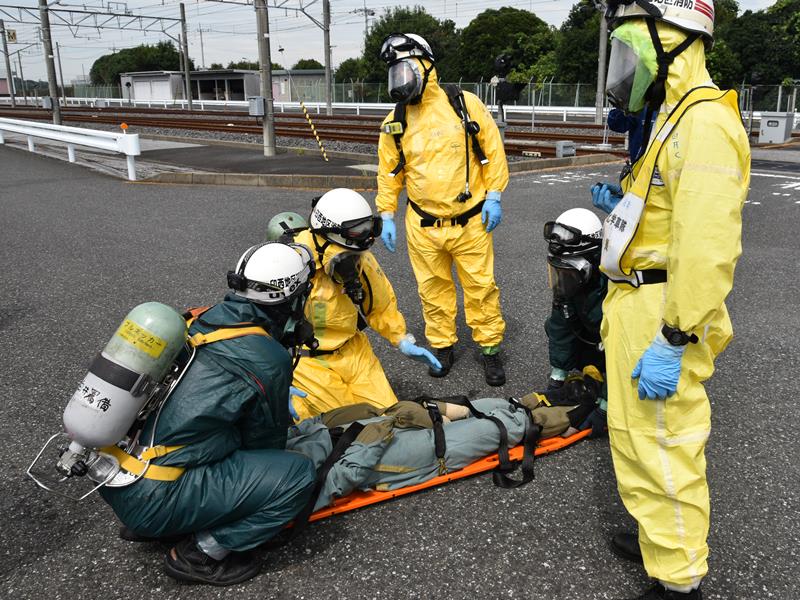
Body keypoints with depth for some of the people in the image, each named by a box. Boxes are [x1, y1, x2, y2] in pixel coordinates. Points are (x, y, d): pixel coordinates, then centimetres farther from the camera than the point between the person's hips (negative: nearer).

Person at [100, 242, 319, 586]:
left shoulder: (200, 321, 8)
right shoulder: (269, 360, -13)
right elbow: (265, 441, 4)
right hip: (154, 498, -8)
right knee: (298, 475, -7)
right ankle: (201, 554, 2)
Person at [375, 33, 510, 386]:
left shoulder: (465, 104, -6)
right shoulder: (395, 122, 3)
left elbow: (493, 151, -1)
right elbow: (389, 172, 9)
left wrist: (493, 196, -5)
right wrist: (386, 216, 5)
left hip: (471, 221, -2)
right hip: (422, 225, 3)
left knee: (481, 287, 5)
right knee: (433, 289, 12)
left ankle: (489, 347, 21)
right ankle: (442, 345, 29)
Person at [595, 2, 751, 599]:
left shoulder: (704, 123, -18)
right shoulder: (676, 118, 16)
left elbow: (707, 248, -25)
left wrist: (672, 342, -25)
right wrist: (624, 206, 11)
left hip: (659, 319, -11)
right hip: (638, 304, 11)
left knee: (660, 445, 0)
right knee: (640, 434, 21)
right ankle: (664, 538, 39)